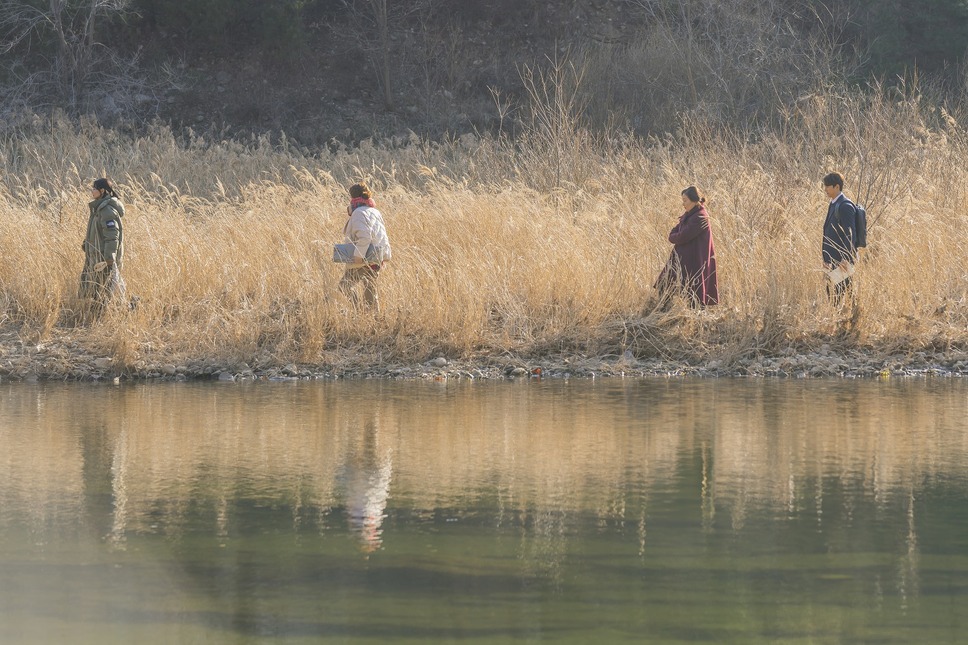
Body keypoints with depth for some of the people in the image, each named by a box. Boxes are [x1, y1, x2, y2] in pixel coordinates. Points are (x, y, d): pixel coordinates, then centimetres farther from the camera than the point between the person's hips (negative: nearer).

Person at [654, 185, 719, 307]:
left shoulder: (700, 218, -18)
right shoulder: (689, 215, 12)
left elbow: (682, 237, -20)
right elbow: (673, 233, 12)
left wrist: (673, 237, 0)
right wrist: (677, 237, -10)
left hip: (694, 263, -10)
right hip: (683, 259, 10)